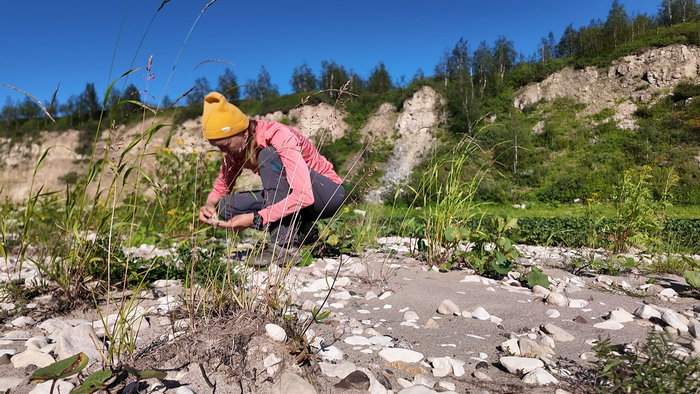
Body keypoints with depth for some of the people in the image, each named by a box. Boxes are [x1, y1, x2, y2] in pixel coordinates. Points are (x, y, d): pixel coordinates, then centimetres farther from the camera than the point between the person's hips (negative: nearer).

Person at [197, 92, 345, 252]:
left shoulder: (279, 136, -26)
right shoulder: (237, 145, -5)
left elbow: (304, 196, -36)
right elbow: (221, 188, 6)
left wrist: (254, 219, -36)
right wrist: (210, 205, -18)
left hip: (329, 193, -7)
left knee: (269, 156, -30)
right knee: (227, 207, -10)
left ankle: (284, 242, -28)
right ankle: (300, 230, -4)